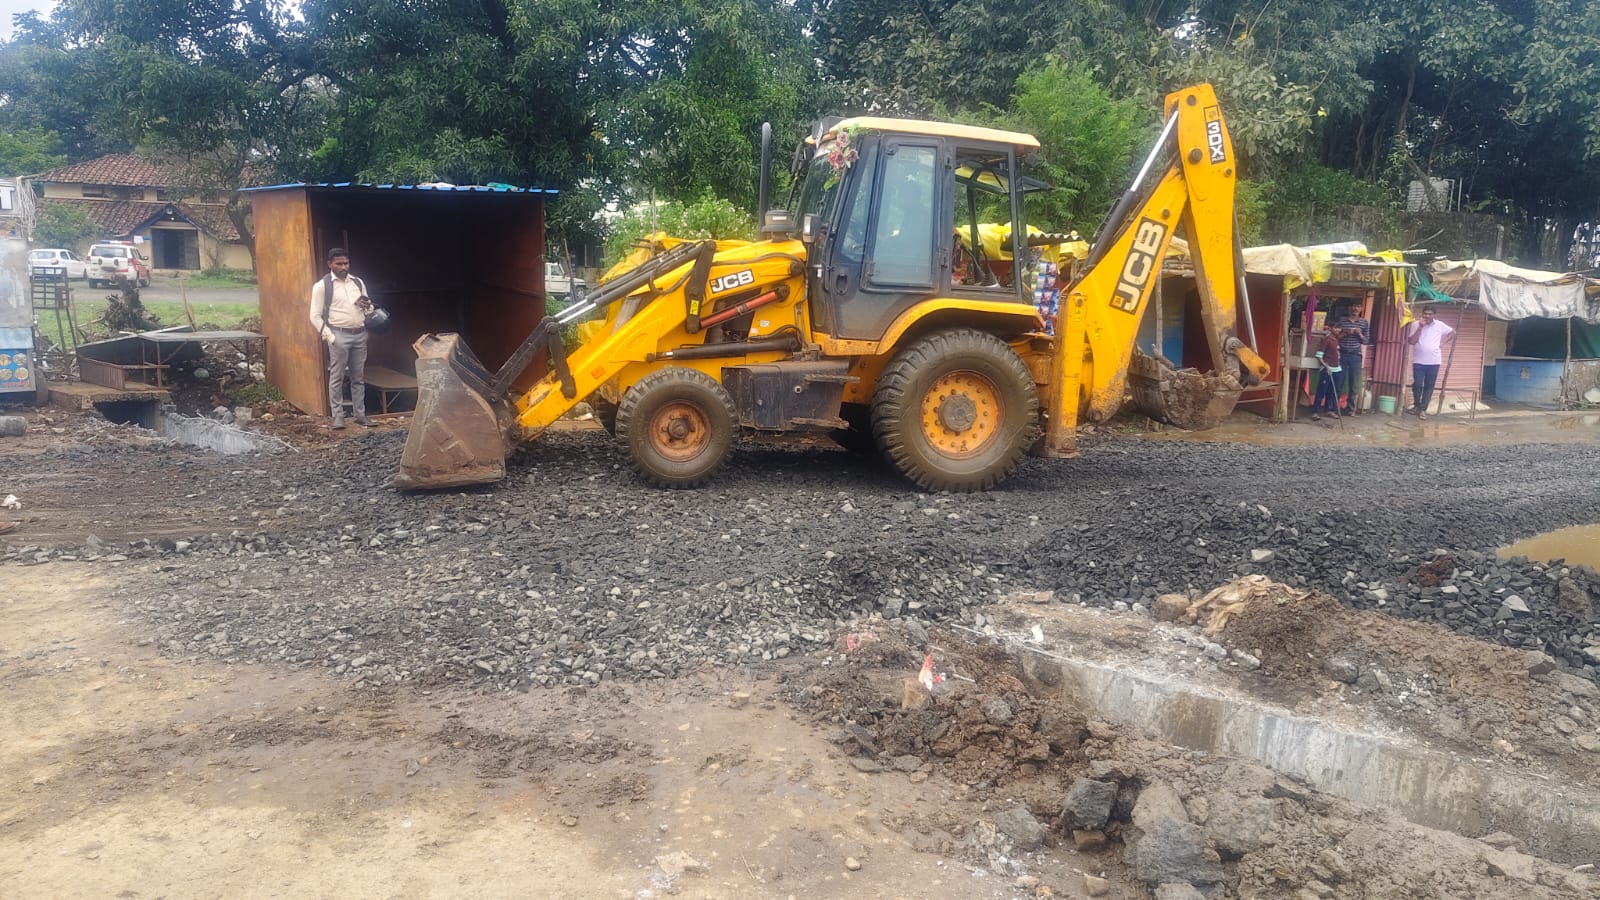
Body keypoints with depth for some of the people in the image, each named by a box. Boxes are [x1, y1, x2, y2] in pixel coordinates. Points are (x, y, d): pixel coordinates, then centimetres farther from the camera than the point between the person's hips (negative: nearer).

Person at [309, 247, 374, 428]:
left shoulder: (358, 282, 12)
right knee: (337, 378, -1)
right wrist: (329, 336, -11)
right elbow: (315, 316, -3)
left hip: (360, 334, 5)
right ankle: (338, 416, 6)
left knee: (358, 377, 9)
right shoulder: (322, 285, -2)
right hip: (339, 335, -5)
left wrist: (368, 306, -5)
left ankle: (360, 414, 16)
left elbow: (369, 309, 19)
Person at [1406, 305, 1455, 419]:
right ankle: (1416, 405, 21)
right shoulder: (1416, 324, -2)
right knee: (1417, 385, -2)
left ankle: (1423, 409, 9)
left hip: (1434, 362, 1)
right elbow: (1411, 341, -11)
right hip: (1419, 362, -1)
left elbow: (1453, 333, 17)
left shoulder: (1440, 325, 2)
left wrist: (1443, 341, 3)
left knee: (1429, 386, 3)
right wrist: (1420, 327, -16)